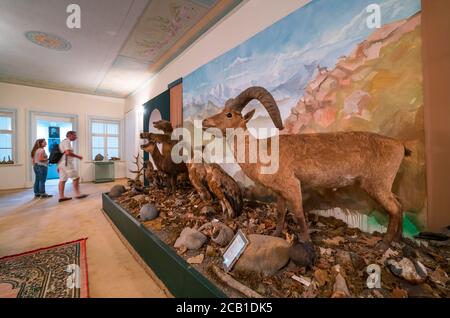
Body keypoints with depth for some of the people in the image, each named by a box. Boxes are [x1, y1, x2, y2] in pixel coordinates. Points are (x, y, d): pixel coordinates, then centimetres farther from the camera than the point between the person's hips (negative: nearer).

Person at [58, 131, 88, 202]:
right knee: (76, 178, -7)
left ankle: (61, 196, 8)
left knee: (62, 180, 7)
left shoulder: (63, 142, 22)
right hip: (67, 163, -10)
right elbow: (68, 153, -23)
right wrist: (78, 156, -11)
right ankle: (78, 194, -7)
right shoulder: (67, 141, -9)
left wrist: (59, 166, 25)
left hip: (61, 163, 10)